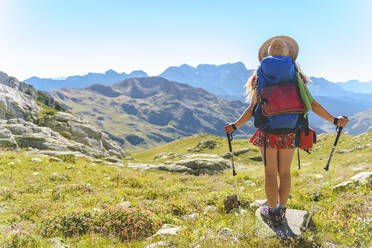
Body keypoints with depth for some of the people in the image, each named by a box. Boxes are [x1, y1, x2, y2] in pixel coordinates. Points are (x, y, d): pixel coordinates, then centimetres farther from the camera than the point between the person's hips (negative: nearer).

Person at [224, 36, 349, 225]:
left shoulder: (261, 76, 0)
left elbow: (254, 108, -6)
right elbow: (312, 104, -1)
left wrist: (235, 125, -2)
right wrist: (334, 120, 7)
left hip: (267, 131, -2)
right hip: (289, 132, 2)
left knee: (270, 173, 8)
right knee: (285, 173, 13)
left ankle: (273, 212, 17)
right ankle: (281, 210, 24)